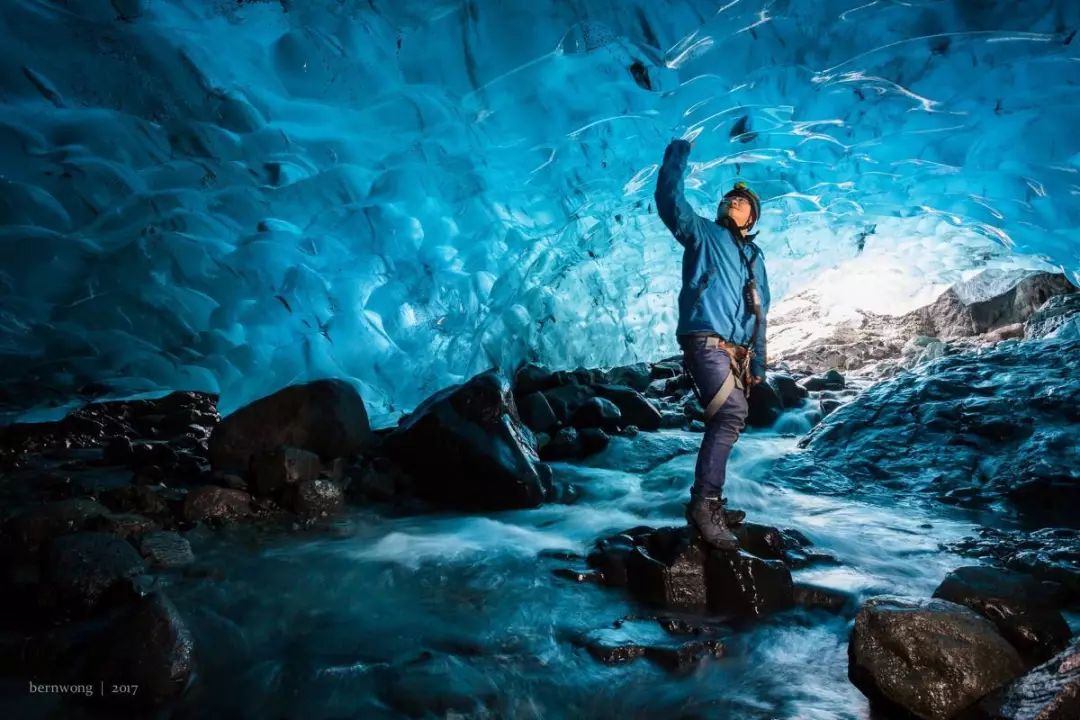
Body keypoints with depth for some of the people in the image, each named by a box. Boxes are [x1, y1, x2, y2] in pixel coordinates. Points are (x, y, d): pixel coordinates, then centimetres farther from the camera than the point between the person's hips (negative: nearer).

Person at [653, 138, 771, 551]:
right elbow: (669, 202, -7)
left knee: (724, 422, 10)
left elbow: (759, 316, 26)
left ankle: (707, 502, 21)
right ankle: (705, 503, -24)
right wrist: (676, 158, -11)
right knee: (732, 412, -26)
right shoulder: (703, 234, 10)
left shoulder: (755, 258, 26)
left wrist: (758, 364, 22)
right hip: (705, 341, -8)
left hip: (737, 352, 8)